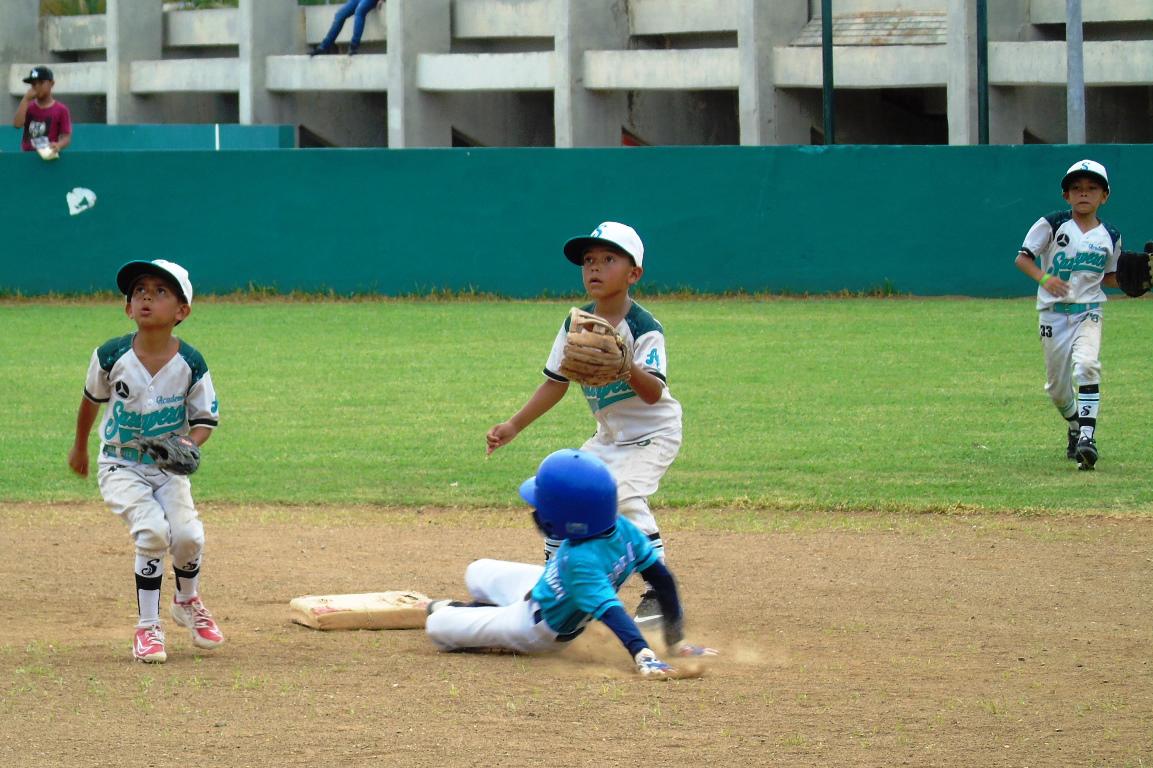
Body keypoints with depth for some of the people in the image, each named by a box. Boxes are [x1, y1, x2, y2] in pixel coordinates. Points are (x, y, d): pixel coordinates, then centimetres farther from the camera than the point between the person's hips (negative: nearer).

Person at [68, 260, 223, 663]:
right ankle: (147, 627, -8)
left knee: (188, 534, -17)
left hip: (169, 468, 1)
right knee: (152, 530, -24)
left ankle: (187, 601, 19)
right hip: (121, 466, -1)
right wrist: (79, 446, 20)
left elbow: (205, 418, -2)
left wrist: (189, 445, -24)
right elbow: (92, 399, 7)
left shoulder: (191, 364, -12)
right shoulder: (112, 356, -12)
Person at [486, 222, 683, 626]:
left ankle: (659, 591, -20)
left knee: (627, 494, -27)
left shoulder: (643, 328, -23)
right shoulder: (575, 325, -3)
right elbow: (556, 383, 7)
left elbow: (653, 393, -34)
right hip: (608, 436, 8)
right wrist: (513, 425, 3)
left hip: (653, 433, -8)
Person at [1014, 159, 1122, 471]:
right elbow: (1023, 257, -5)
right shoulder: (1052, 225, -4)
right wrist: (1043, 278, -23)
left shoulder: (1109, 237, 5)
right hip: (1054, 313, 0)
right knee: (1057, 385, 7)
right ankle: (1075, 425, 38)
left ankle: (1087, 436, -28)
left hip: (1088, 312, 0)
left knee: (1087, 366, -26)